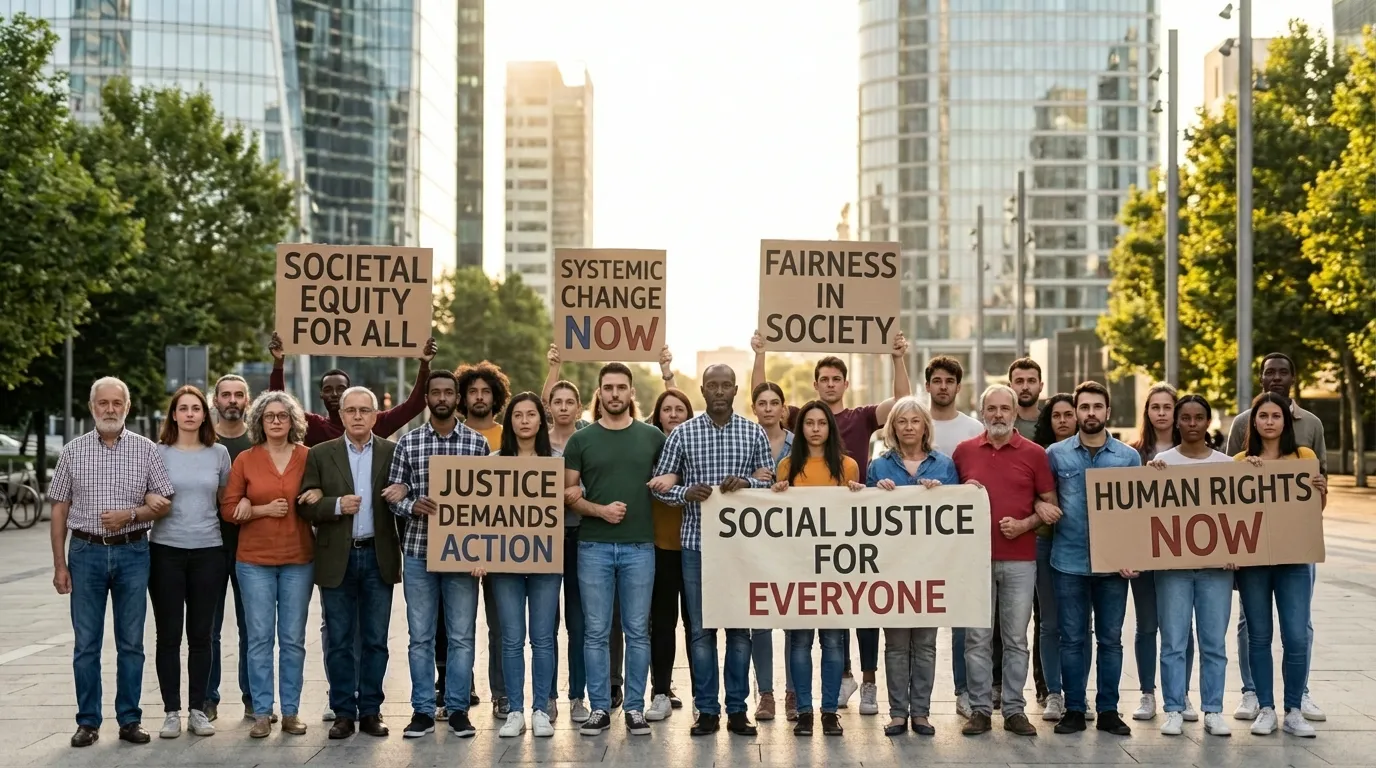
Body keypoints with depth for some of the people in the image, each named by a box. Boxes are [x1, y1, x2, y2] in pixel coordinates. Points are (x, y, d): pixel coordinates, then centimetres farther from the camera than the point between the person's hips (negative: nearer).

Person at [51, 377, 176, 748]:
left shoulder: (146, 449, 2)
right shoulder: (73, 452, 4)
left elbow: (163, 505, 3)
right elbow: (59, 510, 6)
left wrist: (130, 514, -15)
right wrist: (59, 564, 2)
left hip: (132, 553, 0)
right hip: (86, 552, 0)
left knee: (131, 643, 5)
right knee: (86, 643, 4)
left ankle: (130, 720, 14)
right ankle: (88, 721, 14)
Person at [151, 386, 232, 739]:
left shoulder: (219, 453, 7)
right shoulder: (158, 453, 2)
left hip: (208, 551, 1)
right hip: (166, 550, -1)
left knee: (201, 635, 6)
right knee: (168, 635, 2)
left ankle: (197, 709, 15)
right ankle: (171, 711, 11)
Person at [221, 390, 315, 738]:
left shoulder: (308, 457, 4)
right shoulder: (245, 460, 2)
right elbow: (228, 509, 1)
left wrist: (317, 497, -8)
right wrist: (264, 509, -12)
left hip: (298, 559, 1)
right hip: (255, 559, -1)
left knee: (293, 639, 4)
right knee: (260, 638, 1)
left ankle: (291, 710, 12)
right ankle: (262, 713, 8)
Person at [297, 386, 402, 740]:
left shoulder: (393, 452, 5)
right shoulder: (320, 455, 3)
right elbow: (307, 505, -1)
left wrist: (401, 496, -14)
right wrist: (337, 505, -17)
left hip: (378, 556, 0)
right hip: (337, 559, 0)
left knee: (375, 640, 6)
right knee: (340, 641, 5)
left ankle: (371, 711, 15)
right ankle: (343, 713, 13)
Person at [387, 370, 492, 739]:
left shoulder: (477, 443, 3)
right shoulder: (408, 442, 4)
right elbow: (393, 494, 6)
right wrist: (412, 505, -16)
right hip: (418, 551, 1)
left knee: (461, 636, 4)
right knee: (420, 636, 6)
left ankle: (458, 709, 13)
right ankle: (422, 711, 14)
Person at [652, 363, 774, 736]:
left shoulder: (754, 433, 5)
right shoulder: (682, 433, 2)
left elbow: (770, 482, 7)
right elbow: (660, 484, 4)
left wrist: (746, 482, -13)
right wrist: (686, 493, -15)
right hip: (697, 542, 0)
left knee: (739, 627, 6)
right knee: (701, 628, 4)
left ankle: (737, 709, 14)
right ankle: (707, 710, 12)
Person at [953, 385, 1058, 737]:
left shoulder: (1034, 453, 4)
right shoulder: (964, 451, 8)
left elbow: (1050, 504, 6)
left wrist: (1024, 524, -10)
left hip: (1020, 559, -1)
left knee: (1016, 639, 4)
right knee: (977, 638, 2)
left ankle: (1014, 710, 11)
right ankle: (980, 709, 9)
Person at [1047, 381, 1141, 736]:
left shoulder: (1128, 457, 4)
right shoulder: (1056, 454, 2)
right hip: (1069, 561, 0)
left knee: (1110, 639, 7)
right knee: (1072, 639, 5)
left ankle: (1109, 710, 16)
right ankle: (1074, 710, 13)